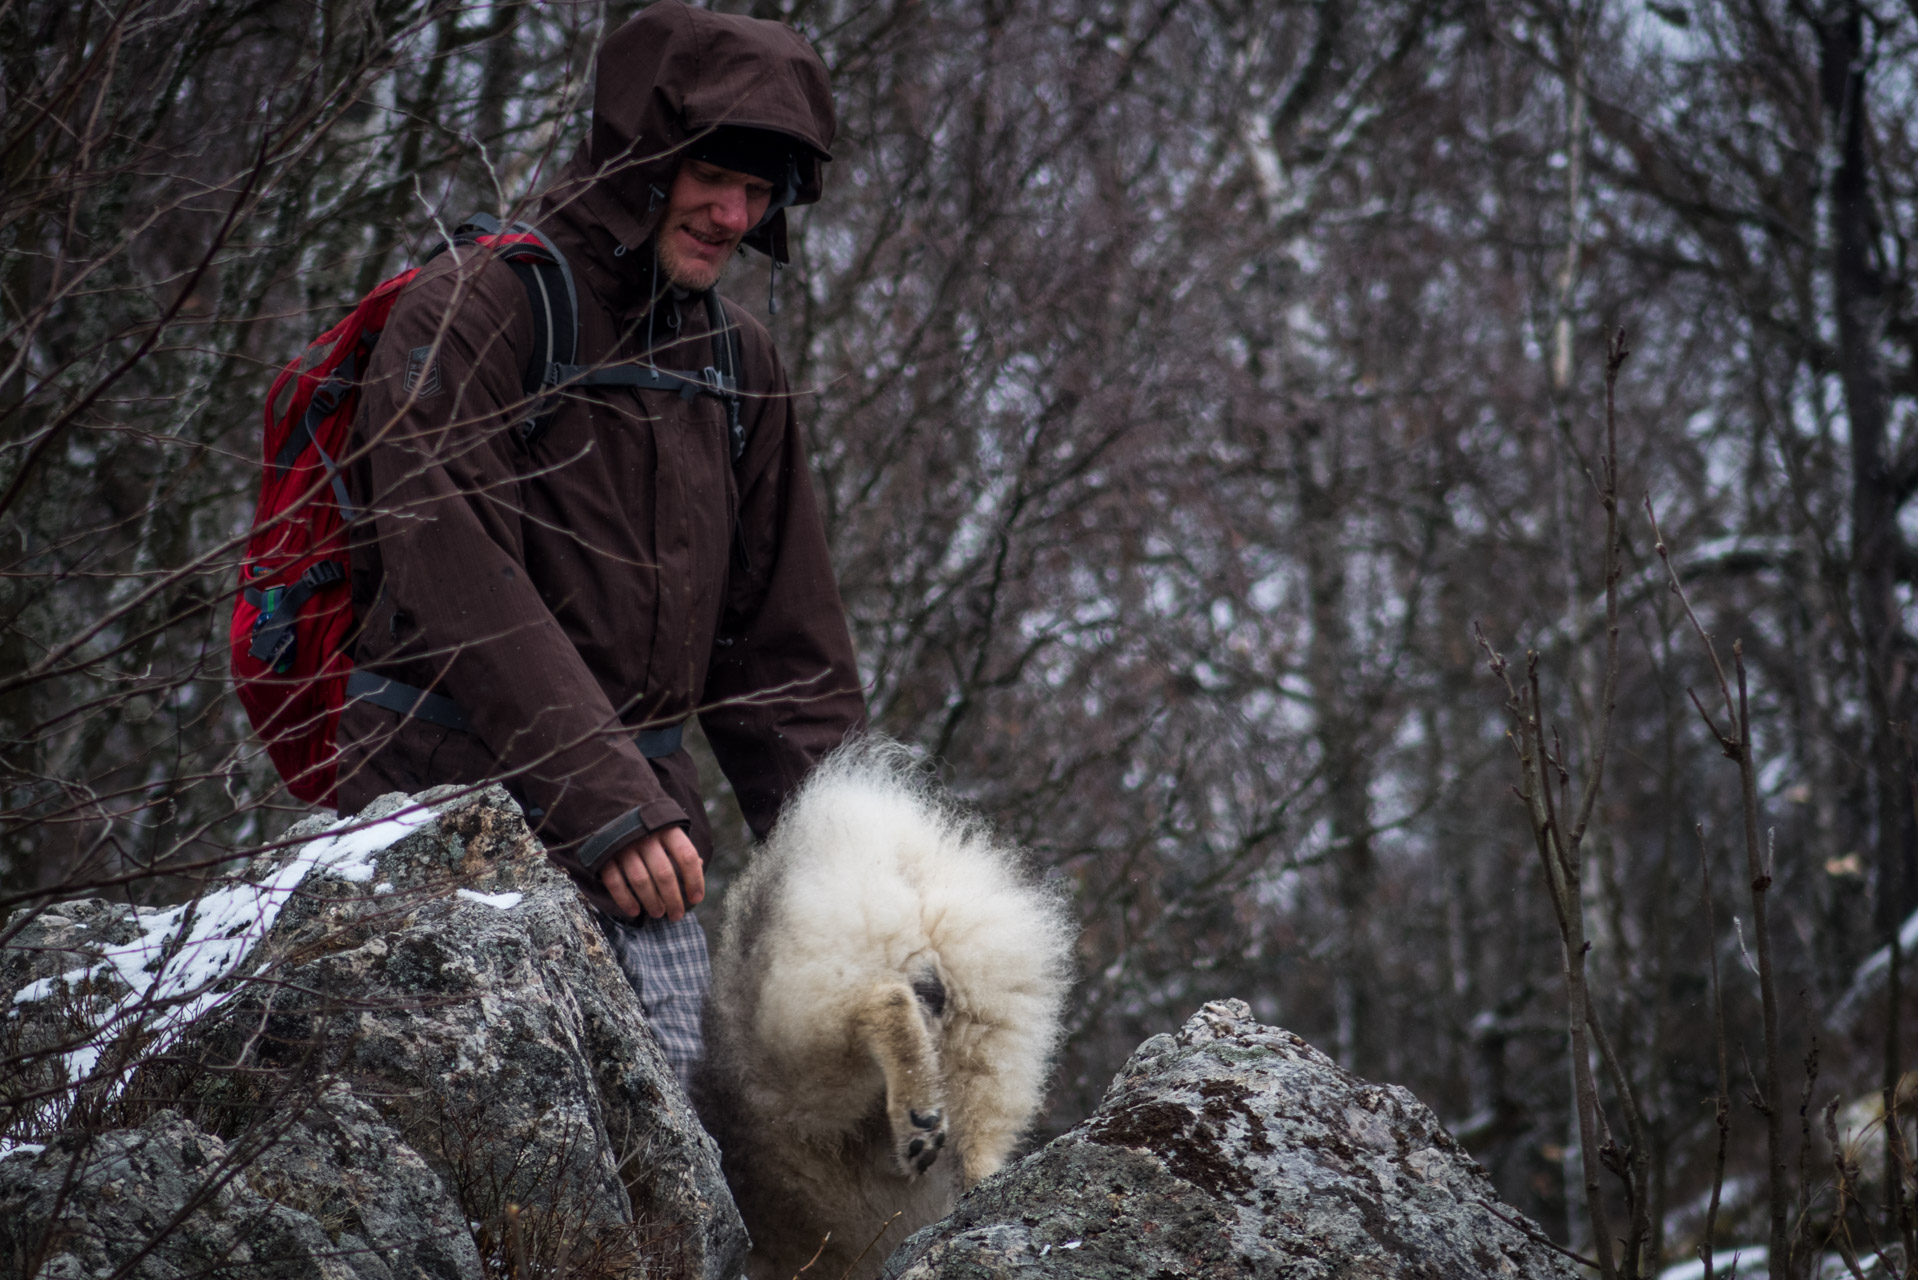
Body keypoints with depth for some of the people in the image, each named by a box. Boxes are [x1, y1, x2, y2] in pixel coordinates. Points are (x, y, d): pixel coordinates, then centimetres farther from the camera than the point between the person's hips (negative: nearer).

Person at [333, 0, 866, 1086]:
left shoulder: (739, 361, 17)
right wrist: (604, 799, -23)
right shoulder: (470, 314, -5)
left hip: (641, 799, 6)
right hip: (454, 787, -6)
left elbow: (783, 636, 20)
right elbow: (460, 585, -16)